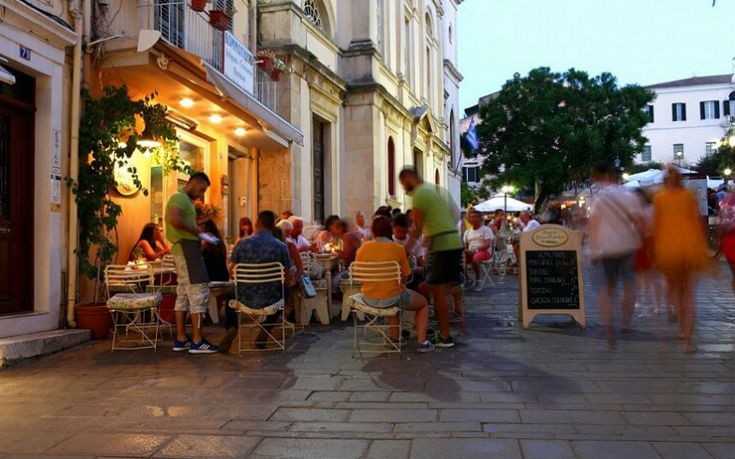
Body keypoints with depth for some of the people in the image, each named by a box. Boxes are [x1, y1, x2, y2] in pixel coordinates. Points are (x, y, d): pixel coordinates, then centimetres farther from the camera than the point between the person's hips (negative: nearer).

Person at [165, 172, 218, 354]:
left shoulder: (184, 199, 21)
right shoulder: (180, 197, -12)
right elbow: (174, 219, -29)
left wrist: (197, 233, 10)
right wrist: (194, 229, -18)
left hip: (183, 250, 11)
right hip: (187, 250, -11)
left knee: (183, 294, 12)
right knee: (199, 293, -8)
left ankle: (180, 339, 17)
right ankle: (197, 342, -6)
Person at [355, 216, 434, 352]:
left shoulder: (364, 247, -7)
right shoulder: (398, 249, -12)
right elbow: (404, 277, -5)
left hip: (369, 299, 4)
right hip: (392, 298, -4)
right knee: (423, 303, 25)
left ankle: (394, 337, 37)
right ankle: (422, 341, 15)